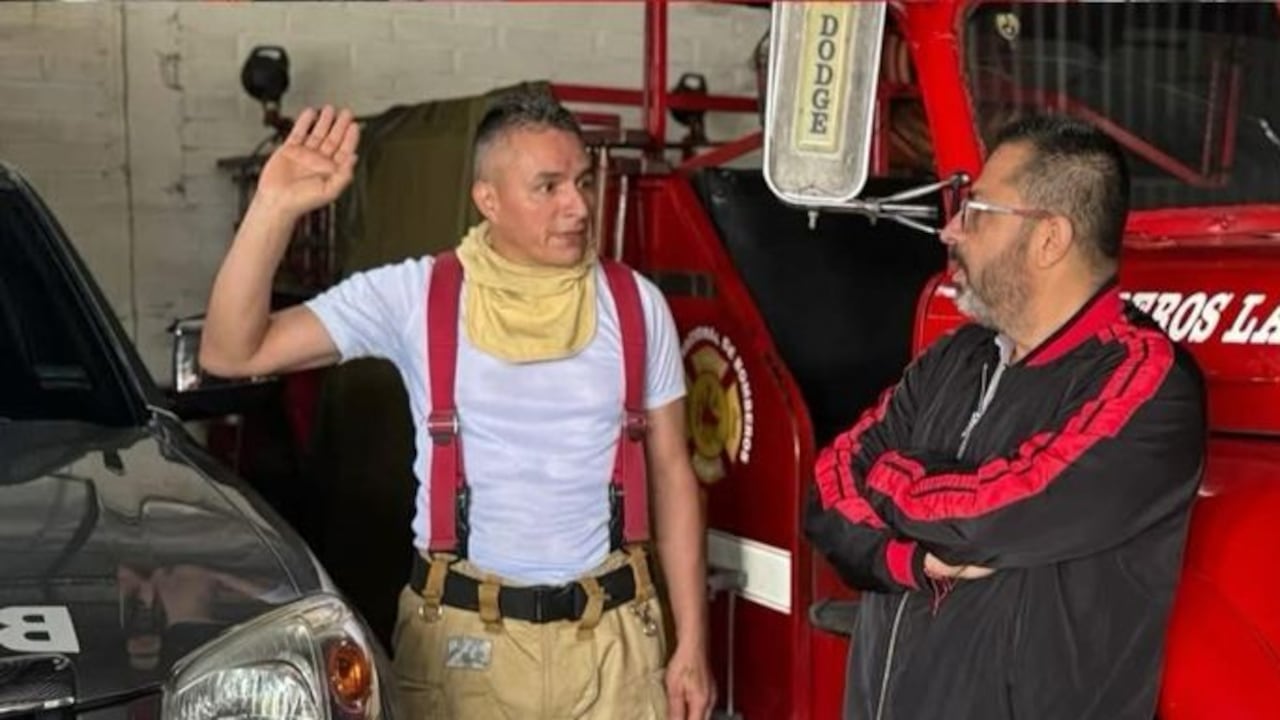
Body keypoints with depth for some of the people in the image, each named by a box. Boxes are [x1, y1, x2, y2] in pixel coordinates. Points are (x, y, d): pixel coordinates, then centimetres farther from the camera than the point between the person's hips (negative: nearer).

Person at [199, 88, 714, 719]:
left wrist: (691, 643, 2)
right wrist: (274, 209, -24)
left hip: (611, 635, 1)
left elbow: (671, 475, 3)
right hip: (462, 634, -1)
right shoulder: (413, 297, -7)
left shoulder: (636, 305, -1)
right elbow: (231, 354, -11)